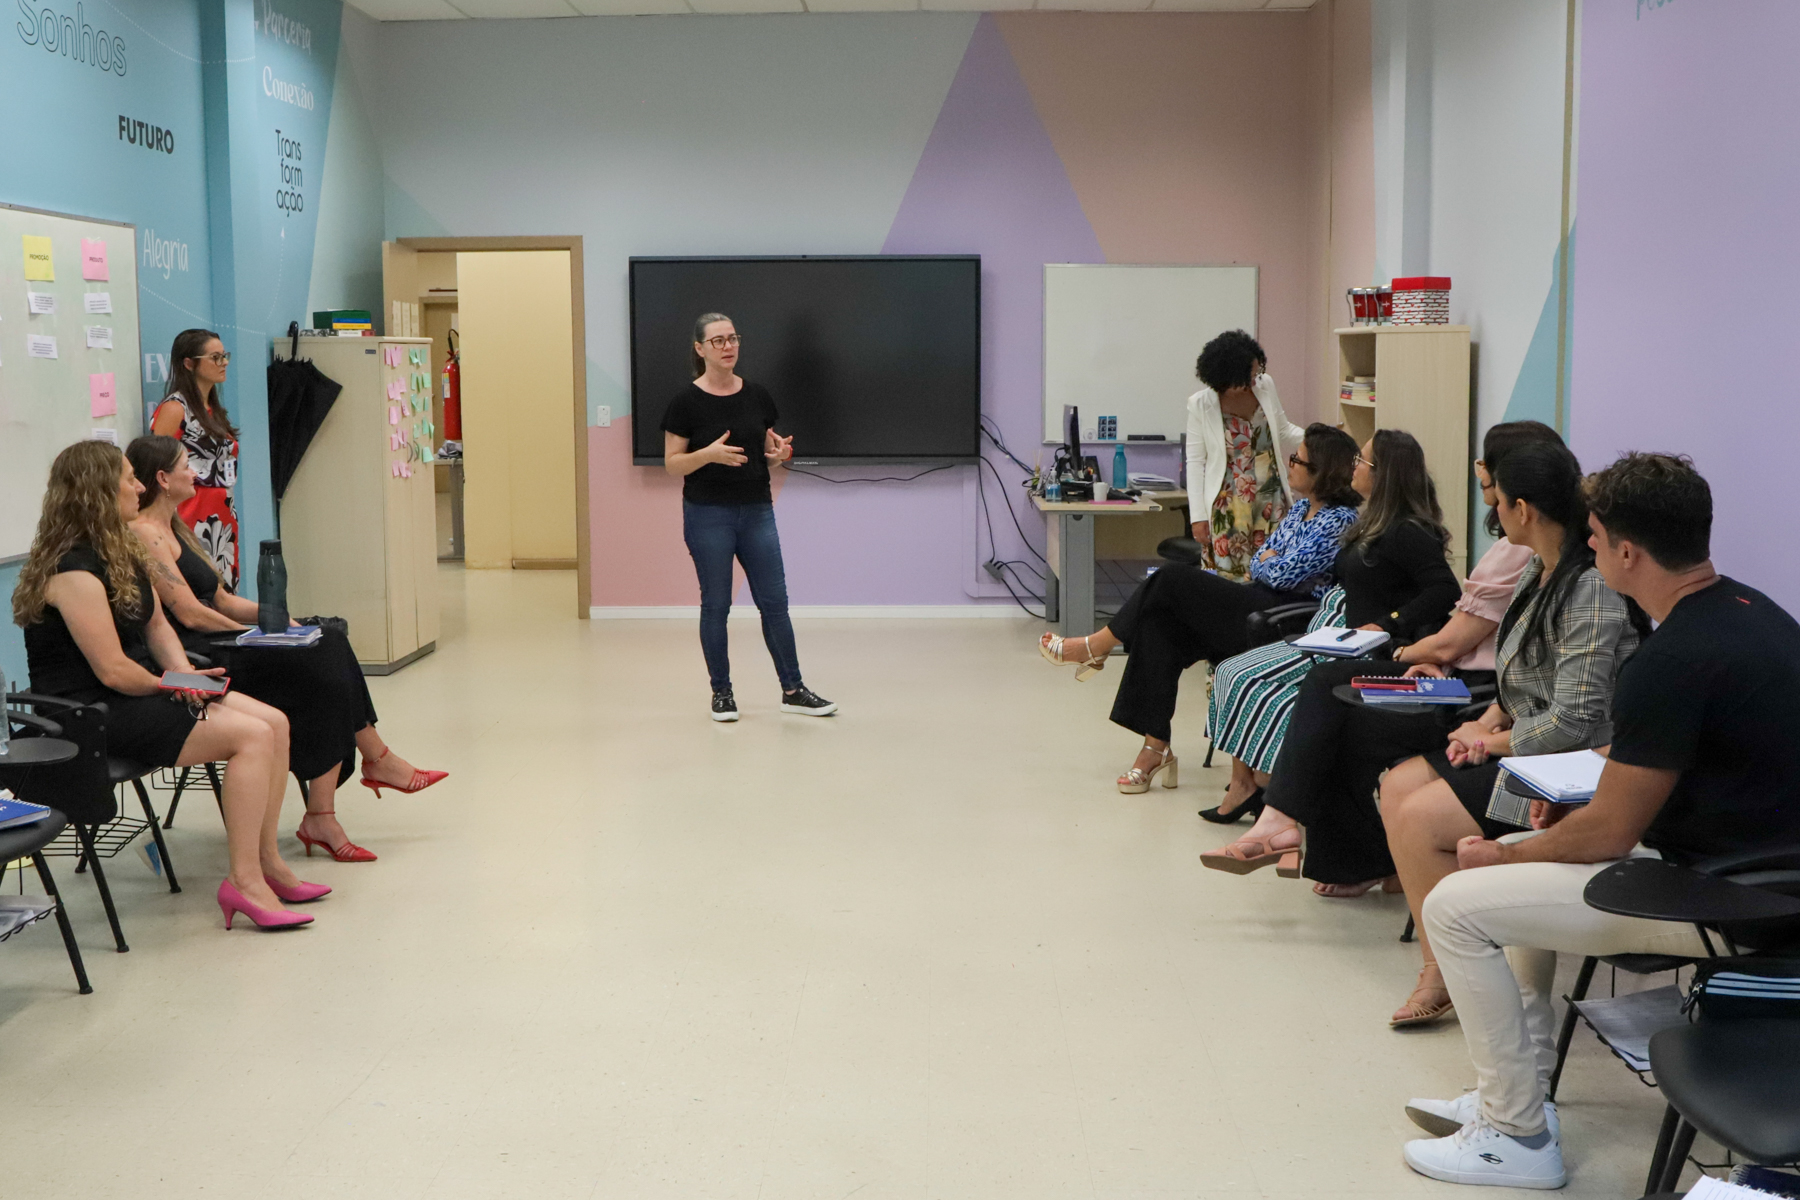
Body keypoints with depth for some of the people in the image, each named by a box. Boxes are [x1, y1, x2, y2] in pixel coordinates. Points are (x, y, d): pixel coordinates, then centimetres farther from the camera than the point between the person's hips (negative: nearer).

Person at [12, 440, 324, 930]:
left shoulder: (120, 550, 12)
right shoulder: (74, 571, -20)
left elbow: (156, 623, 17)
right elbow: (113, 671, -21)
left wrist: (184, 673, -2)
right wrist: (171, 686, -4)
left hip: (140, 694, 10)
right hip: (92, 718, -10)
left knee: (274, 722, -3)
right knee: (250, 735, -21)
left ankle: (266, 859, 3)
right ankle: (244, 880, -17)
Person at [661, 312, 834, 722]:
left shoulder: (758, 396, 5)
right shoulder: (687, 402, -7)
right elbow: (672, 464, -6)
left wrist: (778, 453, -10)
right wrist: (708, 454, -24)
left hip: (757, 511, 4)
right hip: (708, 514, -4)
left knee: (774, 600, 4)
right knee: (716, 603, 4)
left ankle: (793, 690, 13)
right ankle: (721, 692, 17)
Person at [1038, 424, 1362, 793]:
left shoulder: (1340, 520, -12)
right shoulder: (1302, 507, 17)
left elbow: (1283, 574, -16)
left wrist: (1266, 562, 5)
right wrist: (1268, 562, -4)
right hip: (1260, 602, 9)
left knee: (1171, 579, -14)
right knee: (1159, 626, -11)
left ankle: (1096, 647, 4)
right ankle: (1156, 746, -11)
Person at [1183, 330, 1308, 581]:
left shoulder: (1265, 386, 2)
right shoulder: (1200, 404, -7)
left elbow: (1284, 431, 15)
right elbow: (1195, 462, -4)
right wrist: (1198, 516, -8)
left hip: (1271, 502, 3)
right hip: (1227, 508, -3)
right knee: (1226, 576, -3)